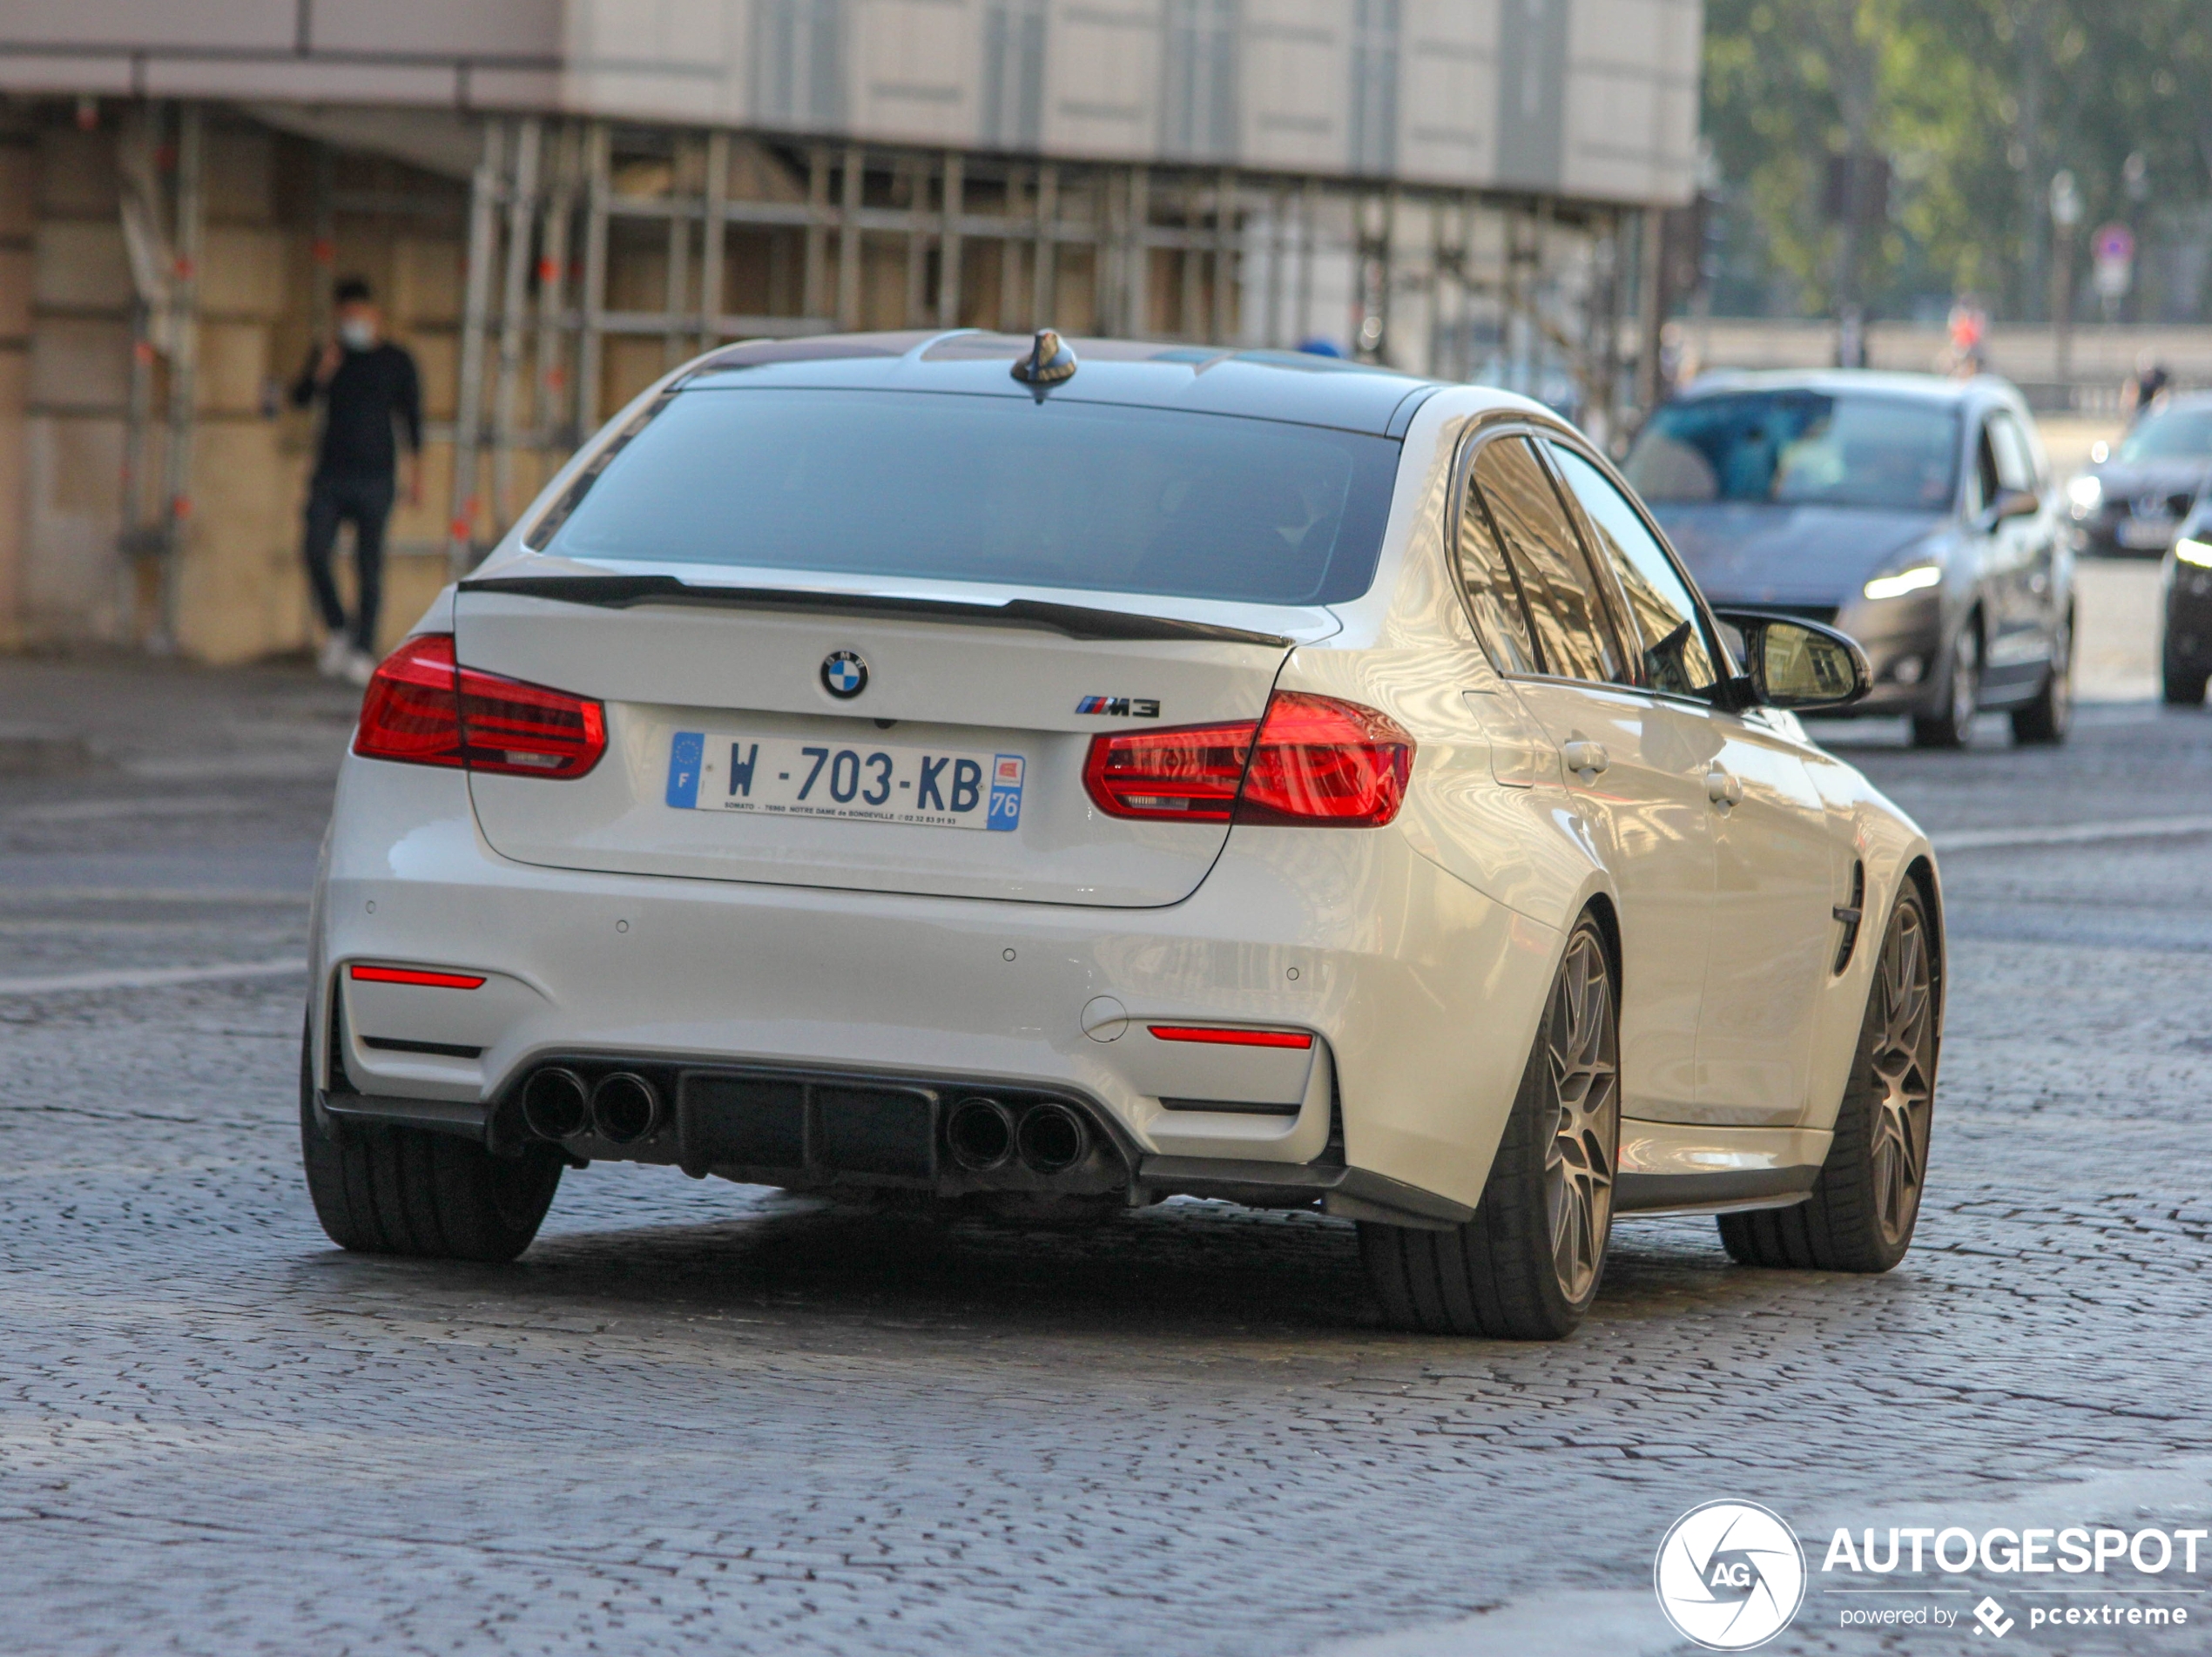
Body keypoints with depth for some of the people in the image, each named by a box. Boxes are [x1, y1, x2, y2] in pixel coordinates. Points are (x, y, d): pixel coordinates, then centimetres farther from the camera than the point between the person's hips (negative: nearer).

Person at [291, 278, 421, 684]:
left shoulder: (396, 362, 6)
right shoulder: (329, 354, 11)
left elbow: (412, 417, 8)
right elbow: (301, 398, 2)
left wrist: (416, 472, 2)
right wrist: (322, 372, -17)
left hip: (376, 474, -2)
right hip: (330, 474, 2)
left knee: (369, 565, -4)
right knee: (316, 551, -12)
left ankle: (363, 651, 0)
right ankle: (338, 629, 7)